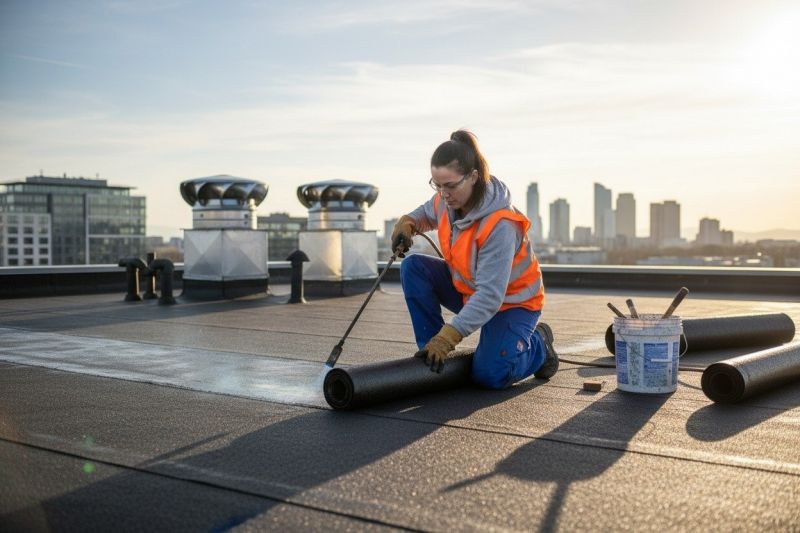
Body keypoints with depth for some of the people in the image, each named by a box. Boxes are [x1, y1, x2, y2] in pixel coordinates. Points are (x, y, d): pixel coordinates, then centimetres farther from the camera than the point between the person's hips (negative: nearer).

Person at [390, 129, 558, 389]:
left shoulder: (500, 224, -35)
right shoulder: (447, 200, -13)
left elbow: (490, 296, -37)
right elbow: (427, 213, 15)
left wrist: (448, 336, -44)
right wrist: (408, 222, -10)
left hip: (511, 300, -7)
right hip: (467, 289, 7)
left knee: (490, 375, -23)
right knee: (413, 267, -14)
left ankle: (538, 344, 11)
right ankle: (431, 352, -8)